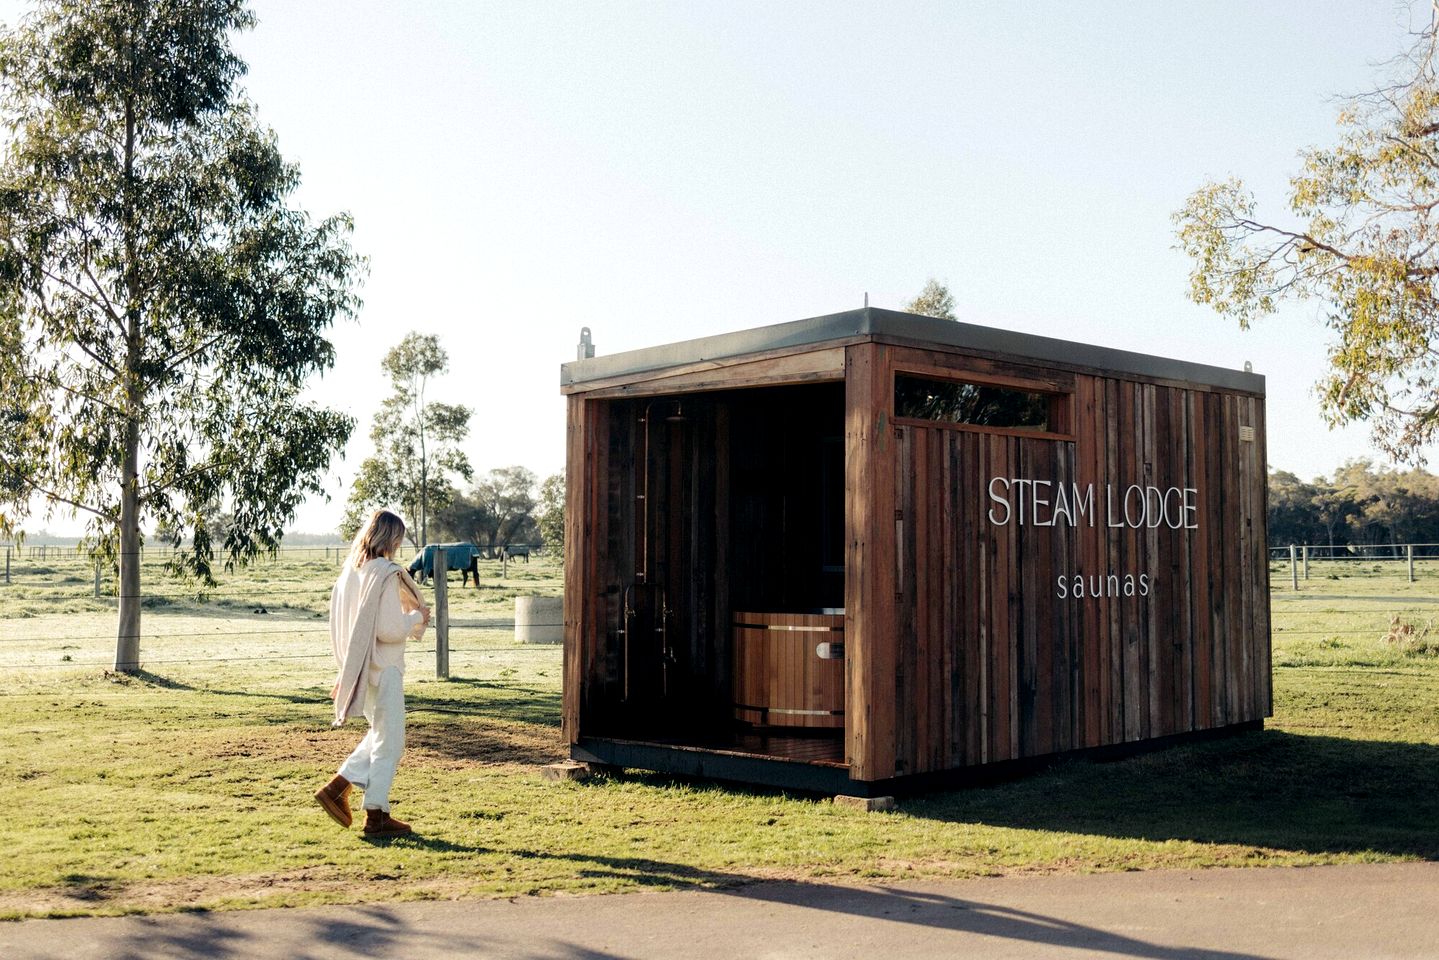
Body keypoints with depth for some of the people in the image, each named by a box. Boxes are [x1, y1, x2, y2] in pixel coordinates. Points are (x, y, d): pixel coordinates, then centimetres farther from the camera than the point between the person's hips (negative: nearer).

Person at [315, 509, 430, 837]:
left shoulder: (350, 571, 7)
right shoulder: (386, 574, -18)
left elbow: (341, 620, 14)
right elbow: (389, 630, -22)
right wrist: (418, 617, -5)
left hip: (358, 666, 8)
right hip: (383, 668, -8)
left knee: (380, 734, 21)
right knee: (389, 741, 2)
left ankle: (337, 787, 14)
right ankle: (377, 815, 6)